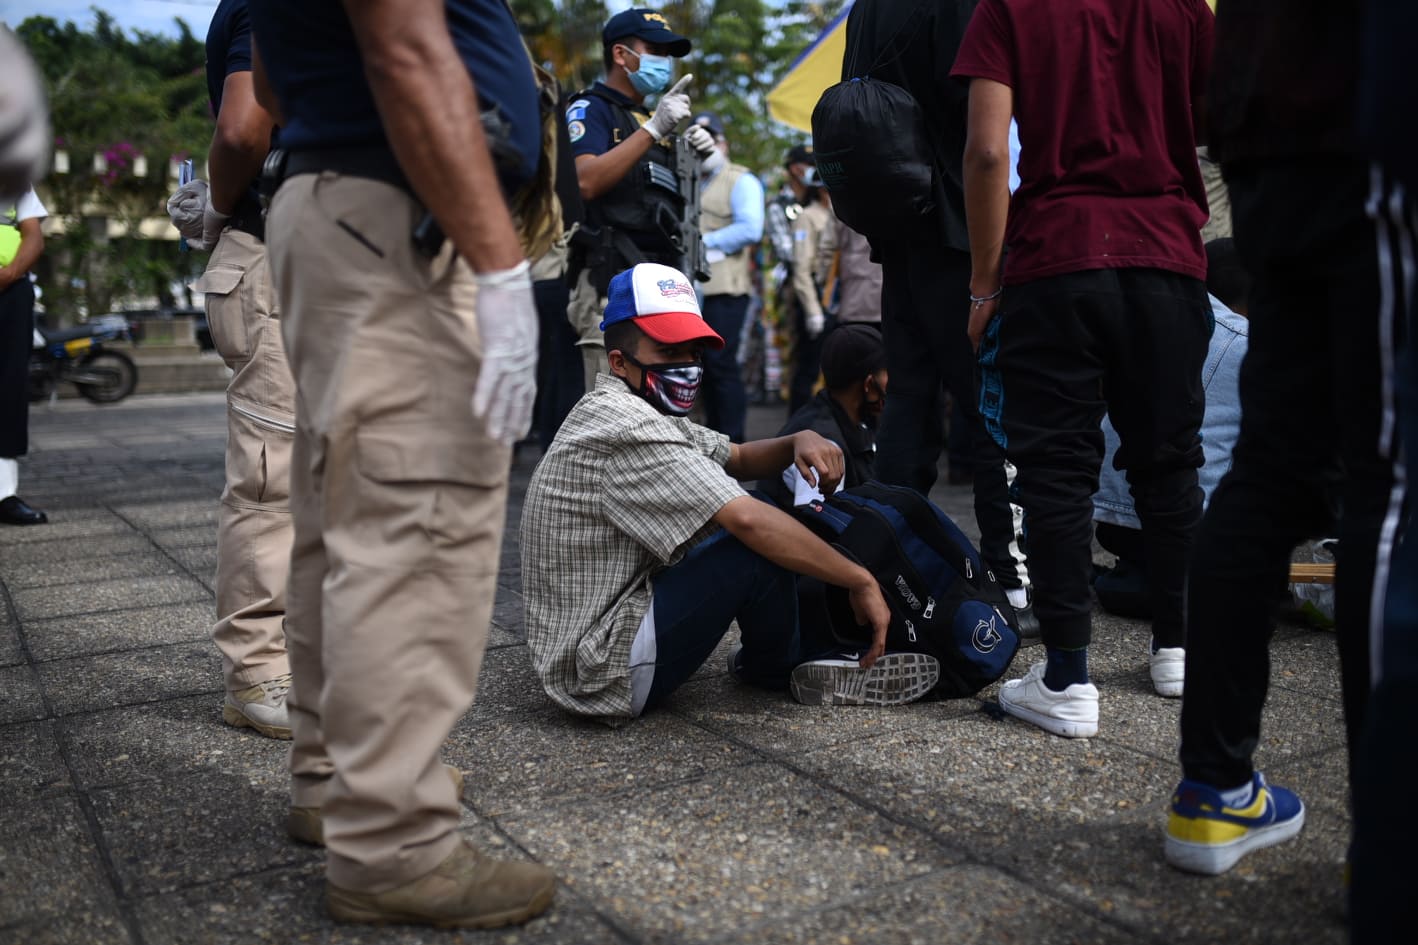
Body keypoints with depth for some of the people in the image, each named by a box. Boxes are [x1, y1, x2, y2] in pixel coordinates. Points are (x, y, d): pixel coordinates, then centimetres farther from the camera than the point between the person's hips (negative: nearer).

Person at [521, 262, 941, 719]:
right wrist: (862, 581, -21)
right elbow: (750, 522, -29)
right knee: (760, 539, -22)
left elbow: (738, 458, 19)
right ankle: (776, 667, 3)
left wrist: (799, 441, -3)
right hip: (609, 675, -11)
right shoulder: (626, 429, -21)